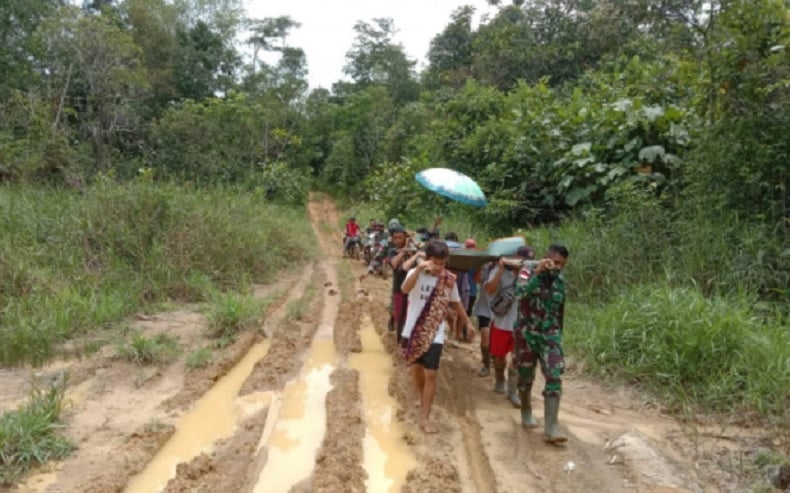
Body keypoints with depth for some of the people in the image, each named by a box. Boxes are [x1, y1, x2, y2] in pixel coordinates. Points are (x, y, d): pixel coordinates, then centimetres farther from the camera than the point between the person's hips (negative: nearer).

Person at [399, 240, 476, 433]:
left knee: (430, 374, -5)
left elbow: (456, 302, 12)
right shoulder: (416, 273, -11)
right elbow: (405, 289, -32)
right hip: (414, 330, 0)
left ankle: (424, 418, 4)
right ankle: (422, 400, 43)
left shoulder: (449, 280, -3)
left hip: (435, 334, 0)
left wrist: (467, 322, 17)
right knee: (416, 368, 17)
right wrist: (419, 268, -42)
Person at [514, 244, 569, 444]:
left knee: (554, 379, -10)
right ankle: (526, 412, 36)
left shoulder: (560, 280, 5)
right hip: (527, 334, -3)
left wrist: (559, 335, 18)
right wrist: (537, 272, -33)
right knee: (526, 377, 11)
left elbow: (560, 310, 16)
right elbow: (520, 294, -29)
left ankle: (551, 428, -10)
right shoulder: (528, 273, -8)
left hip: (550, 336, 3)